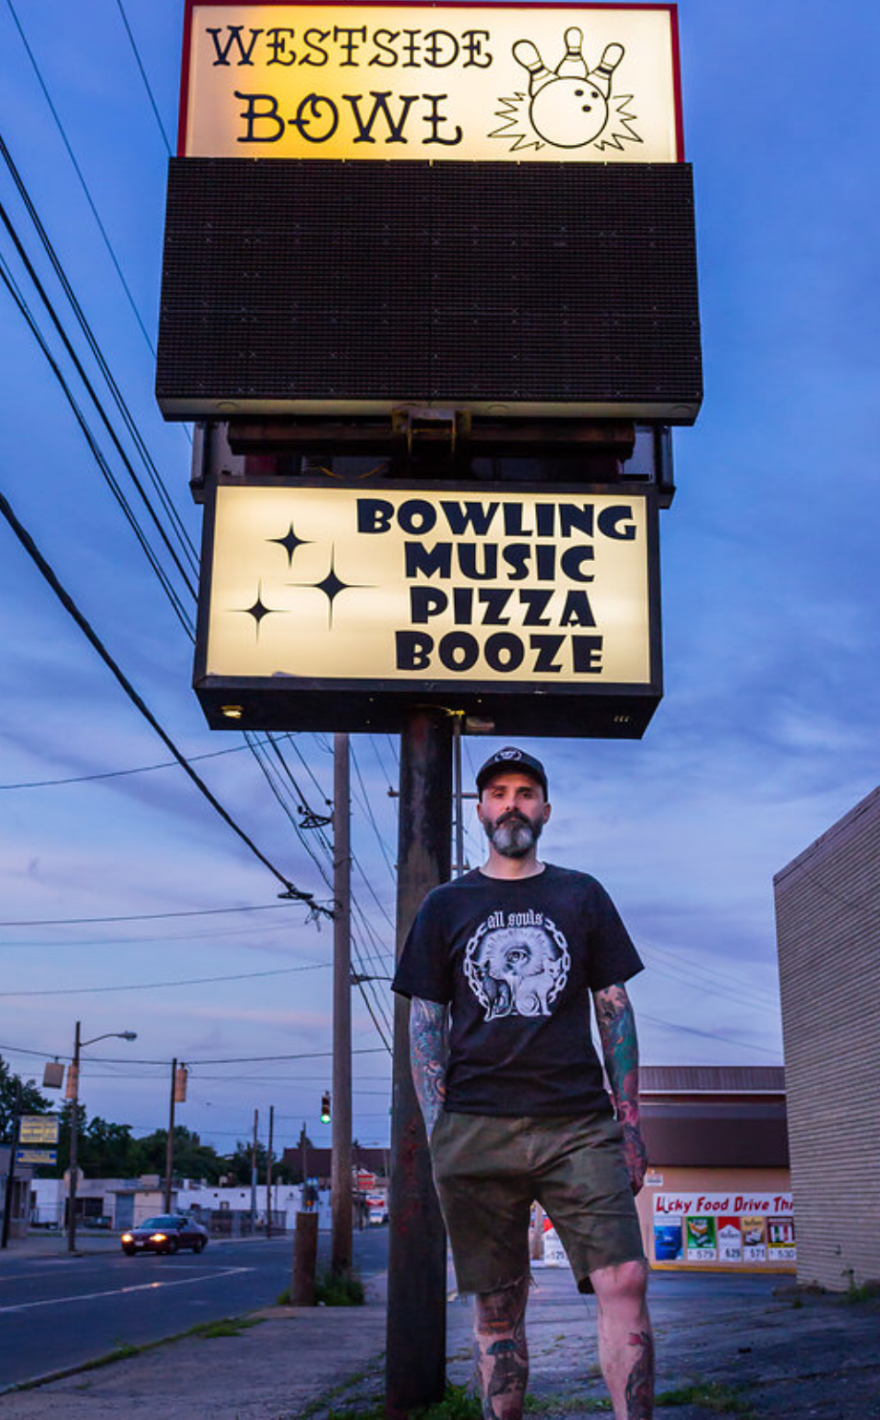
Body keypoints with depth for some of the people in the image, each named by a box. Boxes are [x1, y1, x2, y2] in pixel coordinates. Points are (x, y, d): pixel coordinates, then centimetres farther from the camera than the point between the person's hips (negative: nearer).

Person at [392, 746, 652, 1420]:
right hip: (476, 1132, 0)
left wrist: (630, 1123, 4)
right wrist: (438, 1132, 2)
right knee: (497, 1307, 4)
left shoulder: (583, 897, 14)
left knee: (624, 1283, -13)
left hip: (578, 1124, 0)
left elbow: (615, 1010, 13)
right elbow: (426, 1023, 12)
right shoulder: (445, 906, 13)